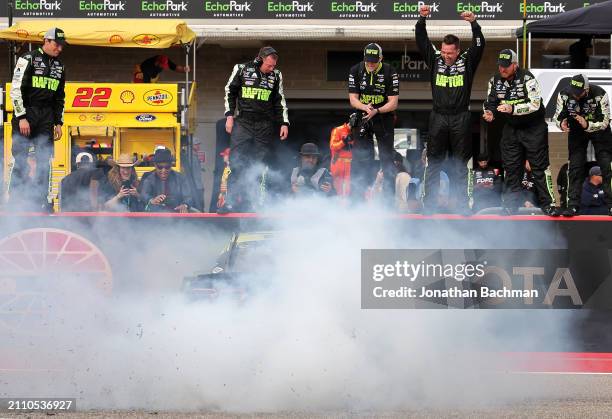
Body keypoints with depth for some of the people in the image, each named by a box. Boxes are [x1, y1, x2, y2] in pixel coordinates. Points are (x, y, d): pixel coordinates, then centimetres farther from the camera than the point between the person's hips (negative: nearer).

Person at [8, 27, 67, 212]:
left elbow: (60, 97, 21)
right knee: (21, 159, -7)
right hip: (25, 114, -6)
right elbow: (16, 89, -11)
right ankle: (15, 201, -4)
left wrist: (58, 123, 15)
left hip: (46, 117, 6)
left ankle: (41, 200, 7)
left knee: (45, 160, 3)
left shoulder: (59, 66, 14)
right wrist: (21, 117, -15)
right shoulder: (28, 59, -7)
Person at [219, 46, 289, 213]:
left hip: (265, 126, 2)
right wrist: (229, 115, 3)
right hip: (243, 122, -2)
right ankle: (230, 202, -12)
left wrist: (284, 123, 10)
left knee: (257, 166, -1)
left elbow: (280, 100, 16)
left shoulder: (276, 75, 8)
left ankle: (246, 203, 4)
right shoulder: (241, 69, 1)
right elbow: (230, 92, 10)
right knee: (237, 162, -11)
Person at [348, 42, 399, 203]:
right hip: (362, 117, 2)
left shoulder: (390, 72, -14)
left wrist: (376, 111, -31)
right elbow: (353, 99, -7)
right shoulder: (356, 71, -7)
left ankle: (389, 198, 3)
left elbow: (393, 103, -15)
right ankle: (357, 197, 2)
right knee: (359, 157, -2)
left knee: (387, 158, -1)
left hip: (384, 118, -2)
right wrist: (365, 107, -28)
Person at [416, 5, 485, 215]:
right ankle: (429, 204, 4)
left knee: (460, 164, 3)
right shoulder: (435, 60, 5)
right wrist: (422, 19, -14)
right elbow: (422, 41, -1)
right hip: (438, 118, 1)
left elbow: (479, 45, -10)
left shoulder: (467, 61, 2)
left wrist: (474, 23, -24)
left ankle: (462, 205, 5)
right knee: (434, 163, 2)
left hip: (461, 119, -1)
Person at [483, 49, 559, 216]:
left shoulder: (527, 78, -18)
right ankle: (510, 205, 14)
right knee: (511, 168, 7)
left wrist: (513, 109, -36)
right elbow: (490, 102, 11)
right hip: (511, 128, 6)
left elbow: (535, 104, -26)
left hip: (533, 128, -6)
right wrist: (489, 113, -11)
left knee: (540, 167, -5)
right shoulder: (495, 81, 1)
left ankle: (548, 204, 0)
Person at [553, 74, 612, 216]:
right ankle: (572, 206, -1)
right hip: (576, 131, 2)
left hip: (598, 130, -2)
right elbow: (558, 115, -8)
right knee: (575, 166, -3)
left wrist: (587, 125, -43)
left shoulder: (599, 95, -30)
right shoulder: (564, 95, -21)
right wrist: (562, 123, -32)